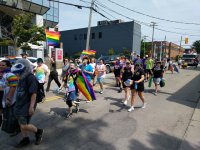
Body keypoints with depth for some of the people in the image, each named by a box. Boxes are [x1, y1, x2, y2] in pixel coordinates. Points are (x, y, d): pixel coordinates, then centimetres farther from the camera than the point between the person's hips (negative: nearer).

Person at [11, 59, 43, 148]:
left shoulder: (31, 78, -19)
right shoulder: (21, 78, 9)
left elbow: (33, 93, -22)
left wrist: (31, 106, -24)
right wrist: (17, 104, 22)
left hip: (27, 105, -9)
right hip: (19, 104, 9)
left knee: (24, 125, -7)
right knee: (21, 124, 15)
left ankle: (38, 132, 17)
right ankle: (25, 139, 33)